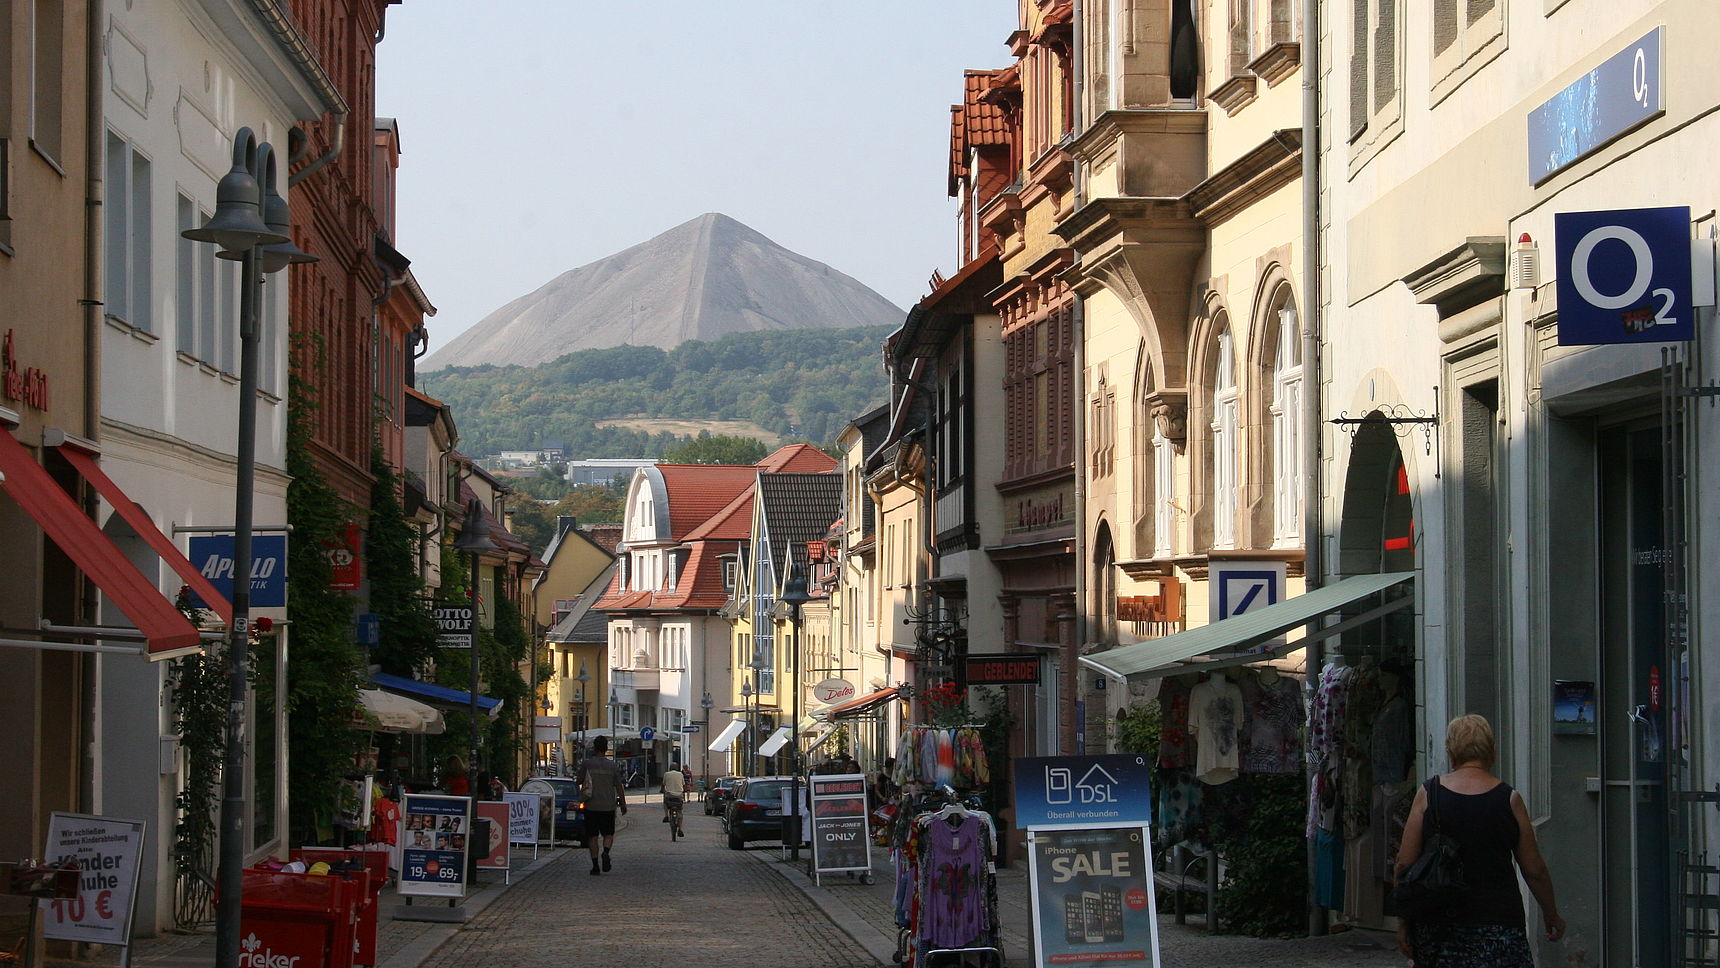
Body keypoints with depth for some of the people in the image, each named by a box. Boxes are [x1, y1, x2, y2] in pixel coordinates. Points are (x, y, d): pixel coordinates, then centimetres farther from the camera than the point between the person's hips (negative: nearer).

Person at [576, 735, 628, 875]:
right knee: (608, 834, 12)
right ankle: (606, 852, -17)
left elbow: (579, 781, 2)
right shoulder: (613, 766, -1)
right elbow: (619, 787, 0)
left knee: (592, 836, 6)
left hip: (591, 806, -1)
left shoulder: (586, 763, -5)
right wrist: (623, 803, 10)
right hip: (608, 805, 1)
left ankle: (595, 865, 1)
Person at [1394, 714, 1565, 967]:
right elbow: (1535, 871, 4)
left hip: (1437, 924, 2)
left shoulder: (1428, 794, 0)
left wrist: (1403, 922, 8)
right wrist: (1551, 915, 20)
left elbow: (1405, 864, -1)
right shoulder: (1509, 799, -1)